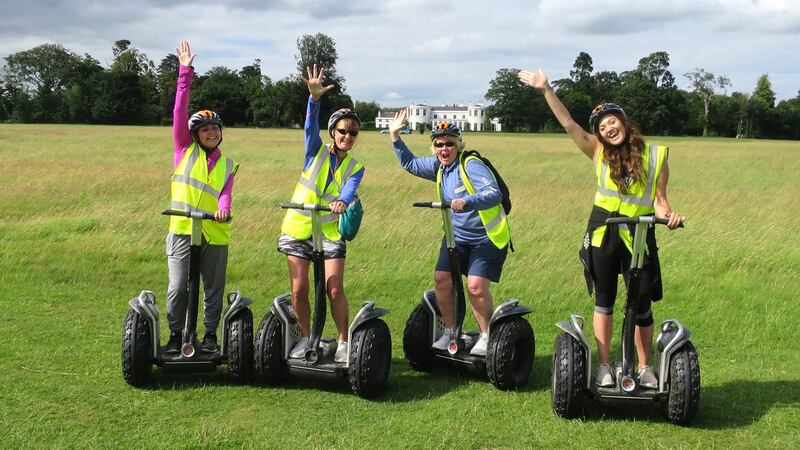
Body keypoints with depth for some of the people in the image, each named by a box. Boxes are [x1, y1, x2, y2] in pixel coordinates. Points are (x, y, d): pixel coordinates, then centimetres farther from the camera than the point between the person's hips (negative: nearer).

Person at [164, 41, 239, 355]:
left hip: (215, 232, 2)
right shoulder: (185, 150, 7)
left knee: (214, 289, 8)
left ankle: (210, 335, 20)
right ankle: (175, 335, 10)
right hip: (182, 230, -2)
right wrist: (185, 73, -4)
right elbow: (180, 112, 0)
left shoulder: (227, 165, 13)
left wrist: (223, 208, -24)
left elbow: (226, 192, -1)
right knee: (178, 287, -2)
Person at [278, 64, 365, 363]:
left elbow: (349, 191, -18)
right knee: (299, 289, 1)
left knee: (335, 290, -9)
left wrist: (342, 202, -43)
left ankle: (343, 342, 7)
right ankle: (306, 338, 19)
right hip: (298, 228, 1)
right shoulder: (316, 152, 1)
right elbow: (311, 126, -18)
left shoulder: (355, 168, 2)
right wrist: (315, 98, -37)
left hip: (330, 232, 0)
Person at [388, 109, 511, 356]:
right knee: (442, 278, -8)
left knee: (476, 286, -17)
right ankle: (449, 332, 8)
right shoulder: (438, 166, 4)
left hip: (487, 237, -7)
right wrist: (395, 137, 9)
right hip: (457, 236, 7)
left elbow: (494, 194, -32)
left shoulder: (471, 165, -19)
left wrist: (467, 202, -48)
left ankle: (487, 337, 1)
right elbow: (410, 164, 20)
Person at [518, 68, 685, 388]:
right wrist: (546, 90, -11)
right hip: (603, 233, 1)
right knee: (603, 302, 9)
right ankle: (604, 366, 19)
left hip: (639, 236, -1)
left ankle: (645, 368, 19)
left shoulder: (655, 155, 0)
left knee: (642, 305, 3)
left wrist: (668, 215, -23)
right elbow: (567, 123, -5)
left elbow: (659, 199, -1)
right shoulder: (599, 152, 1)